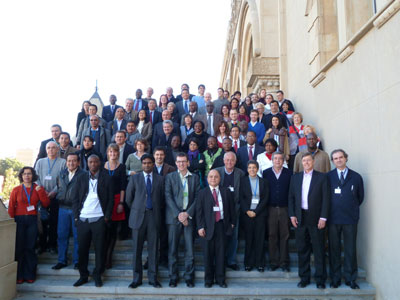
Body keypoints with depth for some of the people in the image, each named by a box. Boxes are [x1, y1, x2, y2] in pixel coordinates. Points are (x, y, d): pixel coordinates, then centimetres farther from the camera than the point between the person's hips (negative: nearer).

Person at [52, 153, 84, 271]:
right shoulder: (62, 174, 13)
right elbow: (59, 189, 20)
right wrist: (59, 199, 9)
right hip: (63, 208, 5)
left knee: (77, 236, 4)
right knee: (61, 235, 9)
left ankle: (77, 261, 16)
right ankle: (62, 260, 22)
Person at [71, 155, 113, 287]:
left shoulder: (106, 178, 5)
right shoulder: (81, 178, 12)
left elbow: (111, 199, 3)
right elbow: (75, 198, 11)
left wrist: (107, 217, -4)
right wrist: (76, 216, 2)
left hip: (99, 219, -2)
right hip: (83, 219, 2)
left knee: (99, 249, 2)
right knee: (82, 248, 6)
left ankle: (97, 275, 15)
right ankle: (83, 275, 19)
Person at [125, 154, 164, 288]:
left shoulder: (160, 179, 7)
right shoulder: (134, 178, 6)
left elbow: (162, 198, 12)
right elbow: (128, 198, 9)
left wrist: (156, 210, 8)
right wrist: (136, 210, 10)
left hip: (154, 216, 0)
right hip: (138, 216, 0)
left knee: (153, 248, 4)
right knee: (137, 249, 3)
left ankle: (153, 278, 14)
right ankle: (137, 278, 14)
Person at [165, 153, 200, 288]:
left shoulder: (195, 177, 10)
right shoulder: (170, 177, 6)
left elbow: (197, 197, 4)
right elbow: (168, 197, -2)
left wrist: (187, 213, -7)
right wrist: (178, 214, -10)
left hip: (189, 216, 1)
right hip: (174, 216, -1)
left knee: (189, 248, 1)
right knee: (172, 248, 3)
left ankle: (189, 277, 12)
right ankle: (173, 277, 15)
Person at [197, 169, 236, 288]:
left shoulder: (226, 192, 10)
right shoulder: (202, 193, 5)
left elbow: (231, 208, 12)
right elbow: (199, 211, 1)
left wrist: (232, 222, 6)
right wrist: (200, 226, -6)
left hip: (222, 225, 1)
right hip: (208, 226, -1)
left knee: (221, 253, 5)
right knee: (208, 254, 5)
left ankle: (220, 279, 17)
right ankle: (208, 280, 18)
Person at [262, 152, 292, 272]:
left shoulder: (289, 173, 3)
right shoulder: (266, 173, 5)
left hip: (285, 209, 0)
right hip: (271, 209, 0)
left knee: (284, 236, 4)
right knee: (272, 236, 5)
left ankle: (284, 262, 14)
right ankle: (273, 262, 15)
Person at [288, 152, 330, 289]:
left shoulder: (322, 177, 1)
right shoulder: (295, 177, 11)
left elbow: (326, 198, -3)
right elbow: (291, 197, 10)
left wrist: (323, 217, -10)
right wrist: (292, 215, 1)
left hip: (316, 218, -3)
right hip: (300, 218, 3)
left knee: (319, 250, 4)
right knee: (302, 249, 9)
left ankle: (320, 279, 15)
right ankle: (304, 278, 20)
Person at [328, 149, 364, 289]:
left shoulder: (356, 177, 4)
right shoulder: (328, 177, 3)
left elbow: (360, 197, 13)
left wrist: (352, 208, 12)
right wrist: (328, 212, 5)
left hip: (350, 219, 0)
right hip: (333, 219, 0)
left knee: (351, 250, 5)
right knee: (334, 249, 7)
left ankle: (350, 279, 19)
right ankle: (335, 278, 18)